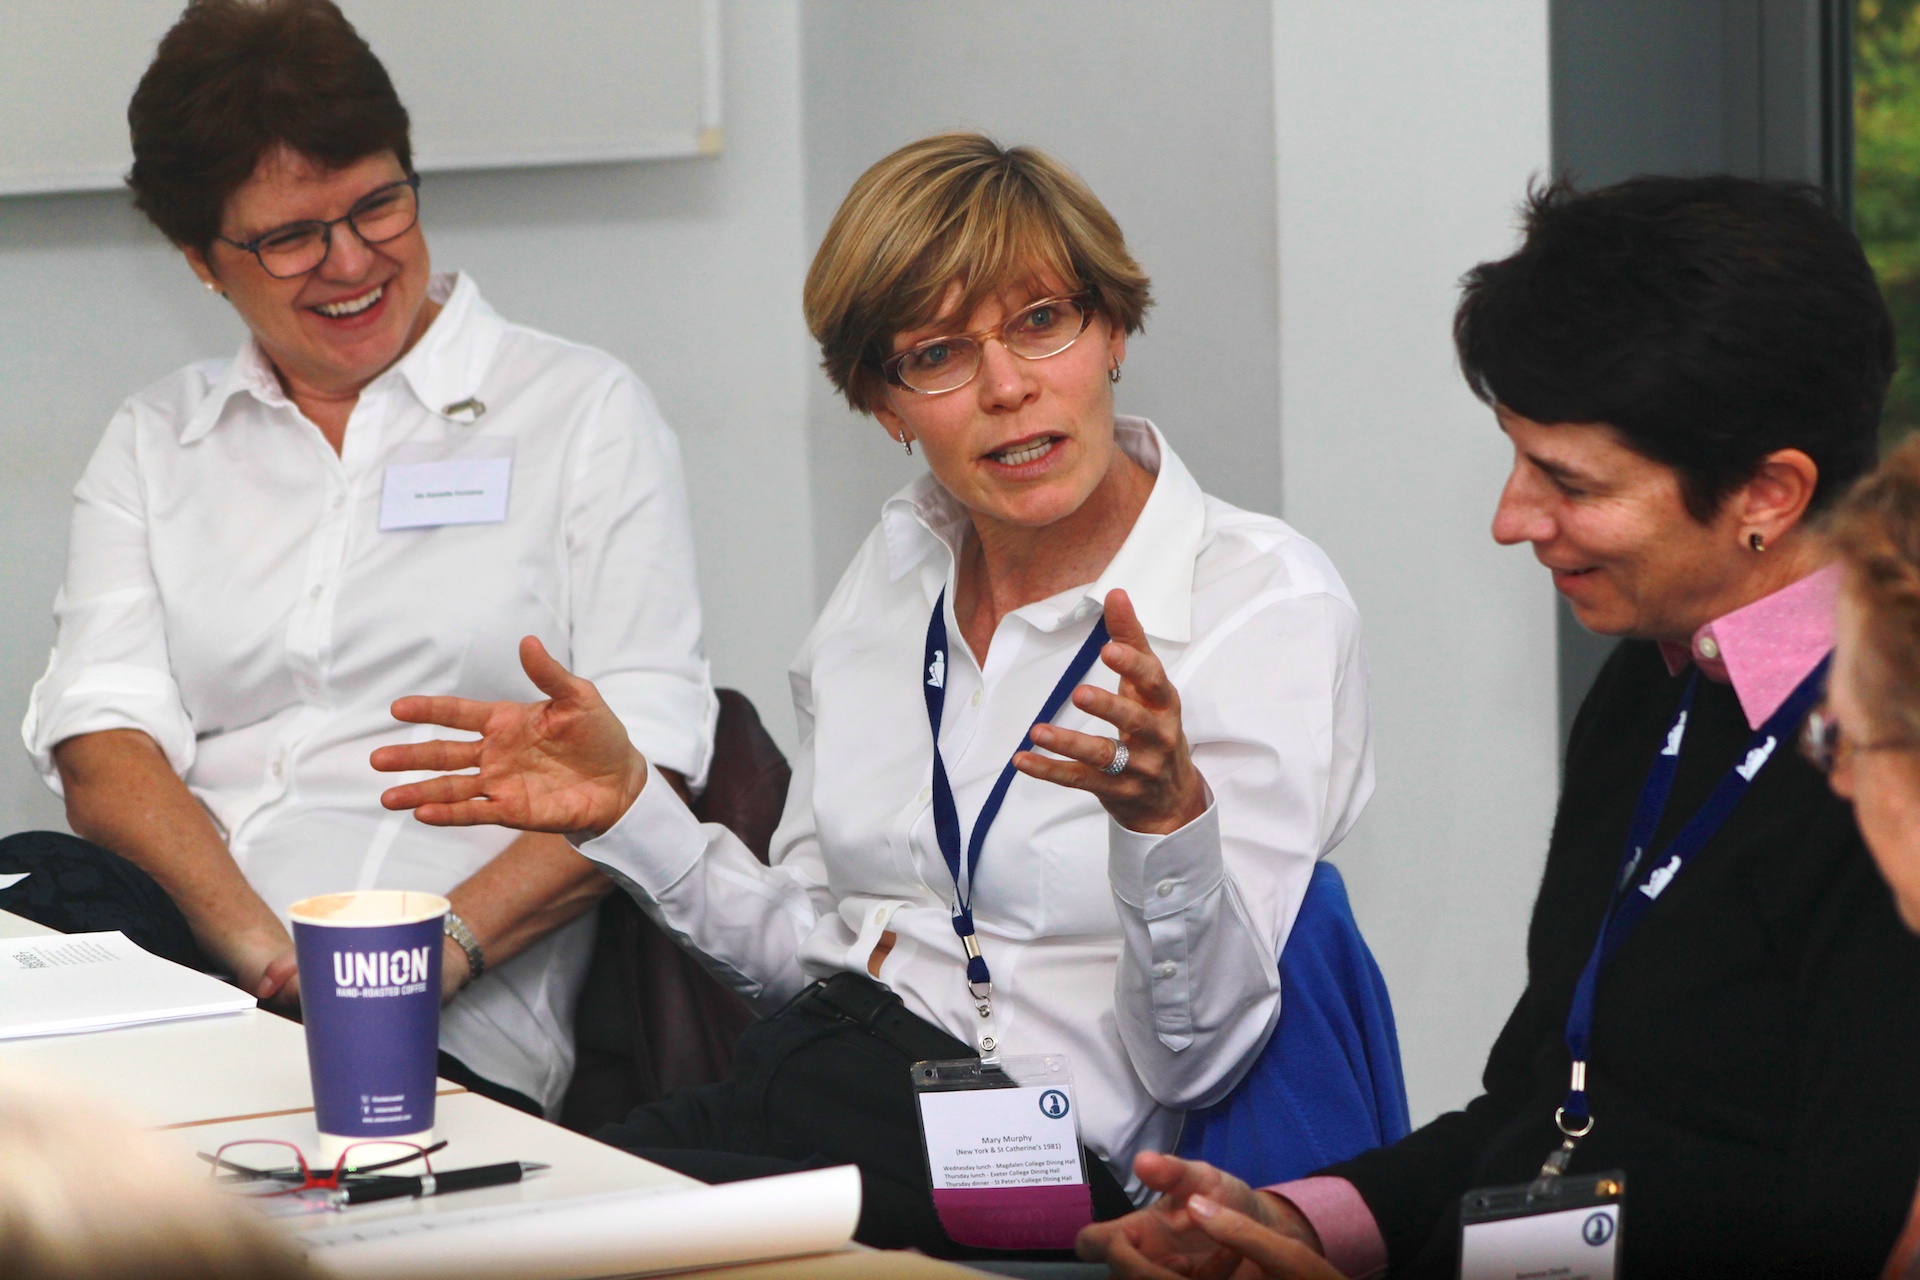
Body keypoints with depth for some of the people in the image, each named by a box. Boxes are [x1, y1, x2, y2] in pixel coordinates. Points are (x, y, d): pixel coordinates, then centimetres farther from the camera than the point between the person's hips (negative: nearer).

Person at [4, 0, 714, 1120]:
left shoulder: (585, 410, 12)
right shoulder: (154, 444, 21)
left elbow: (645, 762, 1)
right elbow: (102, 742, 5)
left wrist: (445, 943, -16)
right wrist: (259, 945, -15)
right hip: (177, 935, 4)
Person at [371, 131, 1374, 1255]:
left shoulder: (1274, 604, -7)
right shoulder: (899, 570, 13)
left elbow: (1195, 1062, -11)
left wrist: (1165, 815, -29)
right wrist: (626, 807, 3)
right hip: (784, 1083, 6)